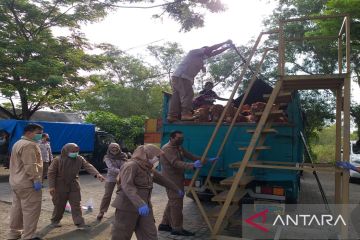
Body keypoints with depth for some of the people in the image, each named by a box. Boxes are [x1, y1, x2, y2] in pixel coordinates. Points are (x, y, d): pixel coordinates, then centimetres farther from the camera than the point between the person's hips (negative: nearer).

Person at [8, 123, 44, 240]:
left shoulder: (18, 143, 17)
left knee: (17, 208, 19)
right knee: (31, 210, -3)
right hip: (27, 184, -11)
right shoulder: (29, 145, -19)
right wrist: (36, 179, -24)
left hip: (16, 182, 11)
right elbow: (30, 165, -26)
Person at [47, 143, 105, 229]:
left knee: (76, 205, 3)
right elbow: (51, 173, -10)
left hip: (74, 186, 3)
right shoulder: (58, 160, -13)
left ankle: (79, 222, 7)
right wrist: (51, 186, -16)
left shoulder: (80, 159, -4)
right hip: (60, 186, -2)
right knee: (59, 205, 10)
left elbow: (88, 166, -13)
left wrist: (97, 174, -29)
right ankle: (55, 221, 32)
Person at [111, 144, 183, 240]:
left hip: (144, 207, 8)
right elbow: (127, 187, -32)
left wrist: (177, 189, 30)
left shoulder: (148, 168, 11)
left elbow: (162, 179, 23)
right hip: (127, 207, -8)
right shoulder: (131, 166, -18)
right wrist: (139, 204, -45)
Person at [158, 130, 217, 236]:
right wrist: (192, 165, -44)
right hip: (171, 180, -10)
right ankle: (177, 229, 4)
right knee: (176, 203, -5)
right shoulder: (167, 148, -18)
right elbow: (176, 163, -30)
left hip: (177, 179, 10)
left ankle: (164, 224, 27)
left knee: (172, 202, 16)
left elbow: (190, 156, 14)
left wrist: (207, 160, 9)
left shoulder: (178, 147, 14)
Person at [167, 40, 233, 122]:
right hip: (181, 76, -10)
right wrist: (225, 43, 2)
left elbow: (214, 53, 25)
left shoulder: (200, 59, 28)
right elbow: (210, 49, -3)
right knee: (187, 94, -15)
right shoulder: (194, 52, 4)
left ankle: (172, 115, -2)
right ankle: (186, 114, -21)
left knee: (176, 97, 2)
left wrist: (228, 47, 23)